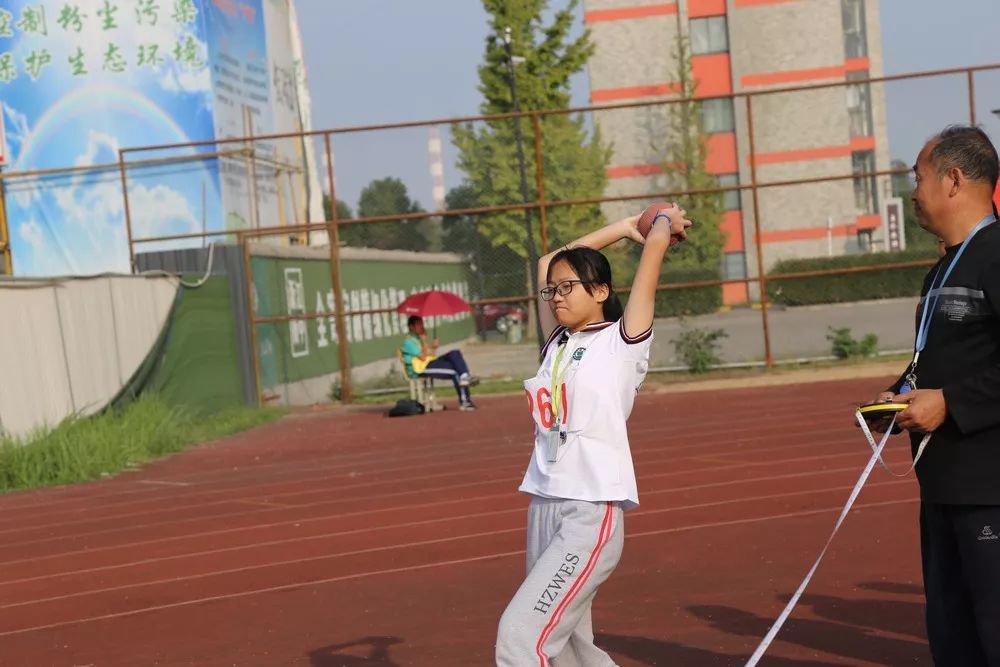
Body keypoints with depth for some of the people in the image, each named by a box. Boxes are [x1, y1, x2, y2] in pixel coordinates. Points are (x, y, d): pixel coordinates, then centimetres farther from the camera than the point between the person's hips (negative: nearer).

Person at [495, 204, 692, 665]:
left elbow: (655, 248, -4)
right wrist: (623, 227, 29)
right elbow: (546, 263, 24)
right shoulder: (557, 345, 15)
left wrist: (665, 221, 17)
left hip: (592, 511, -7)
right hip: (544, 506, 7)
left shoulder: (622, 340, -1)